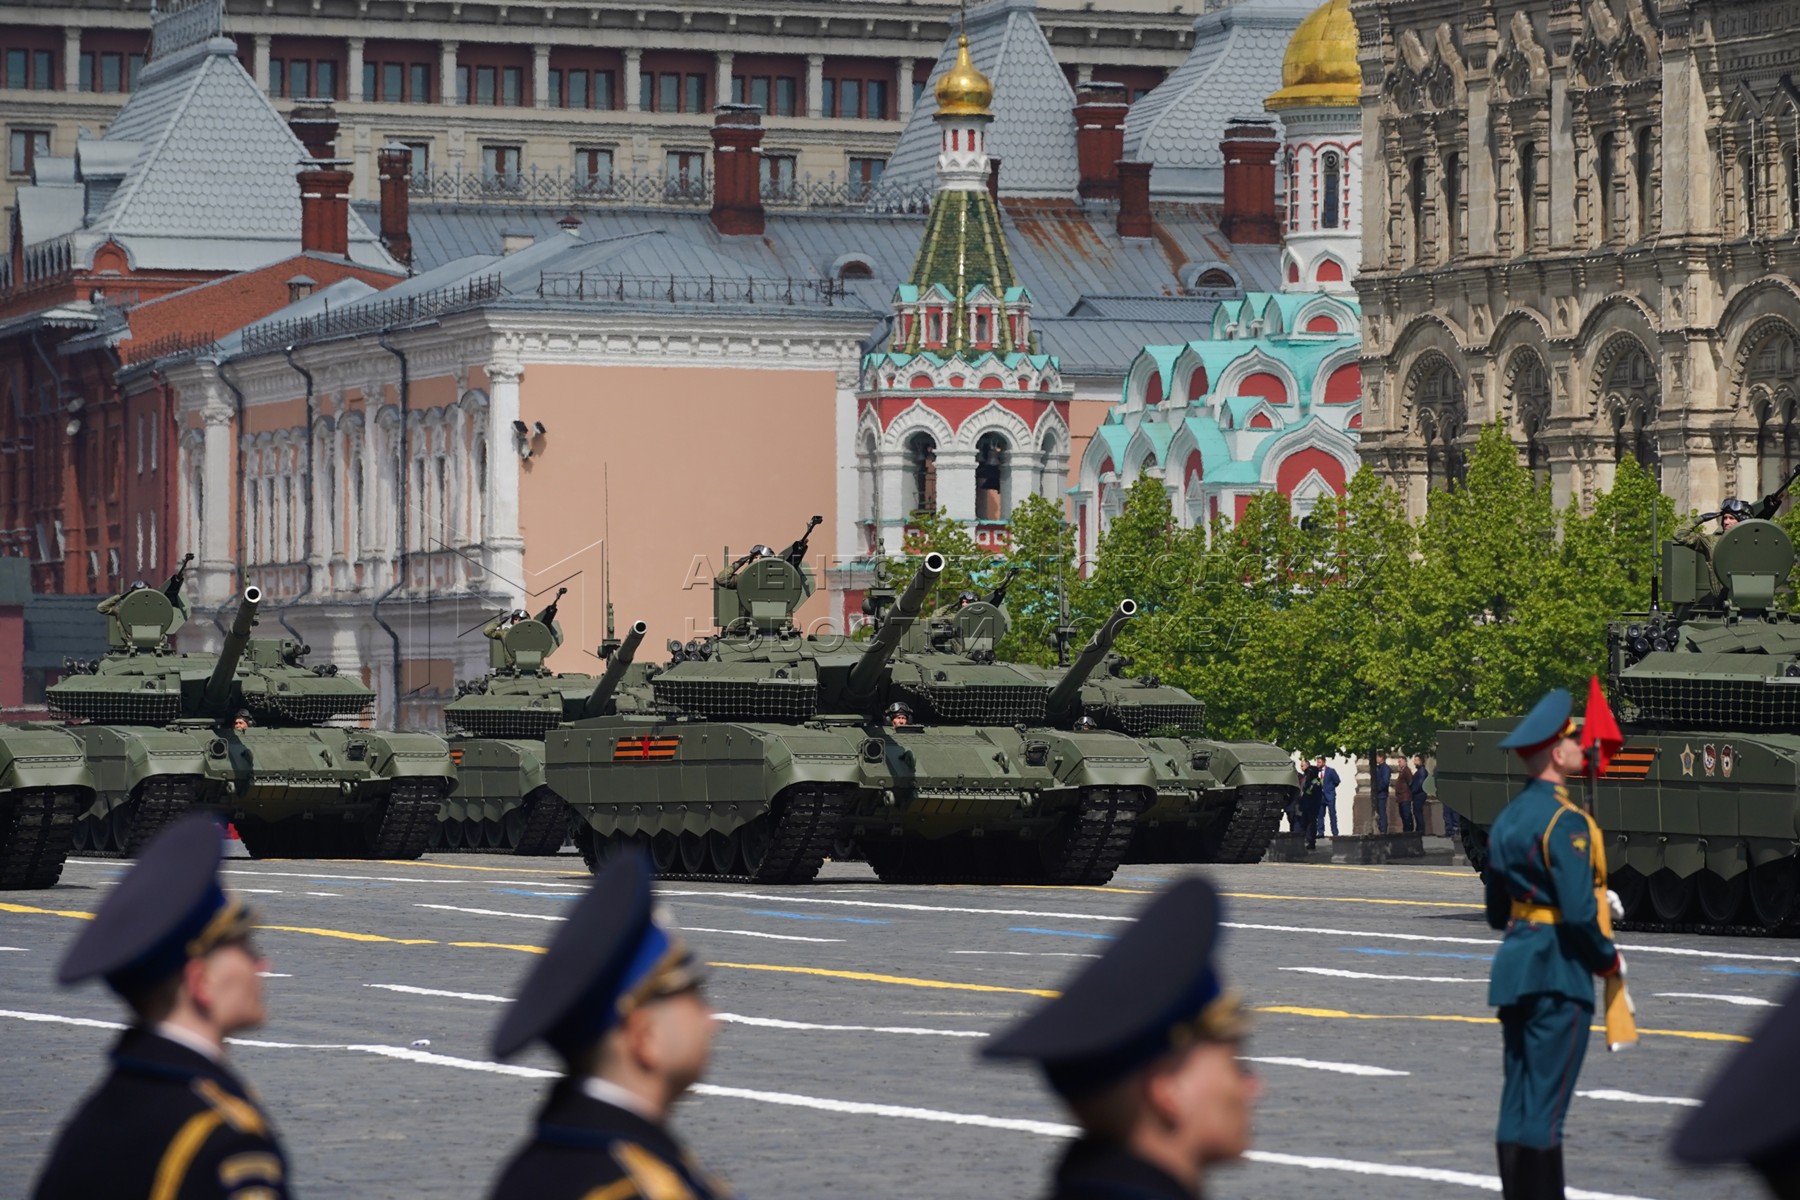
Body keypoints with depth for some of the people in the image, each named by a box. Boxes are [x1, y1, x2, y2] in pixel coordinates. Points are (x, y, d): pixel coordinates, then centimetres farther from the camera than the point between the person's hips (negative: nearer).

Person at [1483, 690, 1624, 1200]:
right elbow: (1579, 911, -20)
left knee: (1517, 1102, 10)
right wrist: (1609, 957, -5)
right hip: (1558, 971, -9)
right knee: (1545, 1105, -7)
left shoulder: (1507, 818, 13)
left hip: (1514, 966, 9)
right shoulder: (1565, 821, -14)